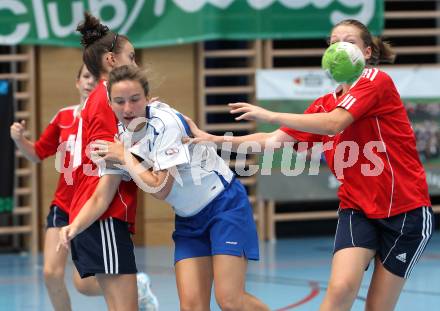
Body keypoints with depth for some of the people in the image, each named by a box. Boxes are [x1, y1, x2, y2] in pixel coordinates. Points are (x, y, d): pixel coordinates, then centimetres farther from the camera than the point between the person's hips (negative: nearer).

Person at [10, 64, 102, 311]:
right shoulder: (64, 117, 3)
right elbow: (37, 154, 14)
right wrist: (19, 139, -4)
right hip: (62, 205, 4)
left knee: (84, 284, -5)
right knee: (52, 274, -8)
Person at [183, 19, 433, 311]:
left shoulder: (377, 80, -8)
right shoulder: (324, 105, 10)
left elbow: (333, 124, -21)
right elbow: (274, 140, 9)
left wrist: (268, 114, -18)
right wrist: (214, 139, 1)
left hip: (407, 211, -4)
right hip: (357, 210, 4)